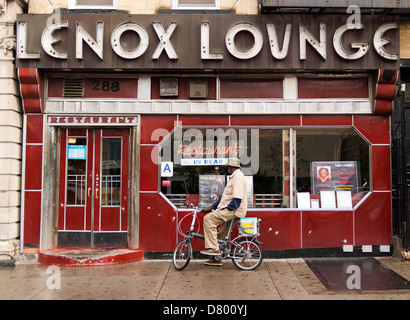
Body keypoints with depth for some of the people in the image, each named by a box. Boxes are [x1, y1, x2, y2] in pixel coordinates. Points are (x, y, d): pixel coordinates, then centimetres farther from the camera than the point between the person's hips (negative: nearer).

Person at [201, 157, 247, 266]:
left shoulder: (238, 177, -15)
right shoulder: (233, 177, 20)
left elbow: (237, 199, -24)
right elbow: (225, 196, 22)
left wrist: (226, 208, -16)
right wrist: (212, 207, 17)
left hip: (234, 210, -10)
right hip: (229, 209, 10)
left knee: (208, 218, -19)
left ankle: (213, 248, -17)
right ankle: (216, 258, 23)